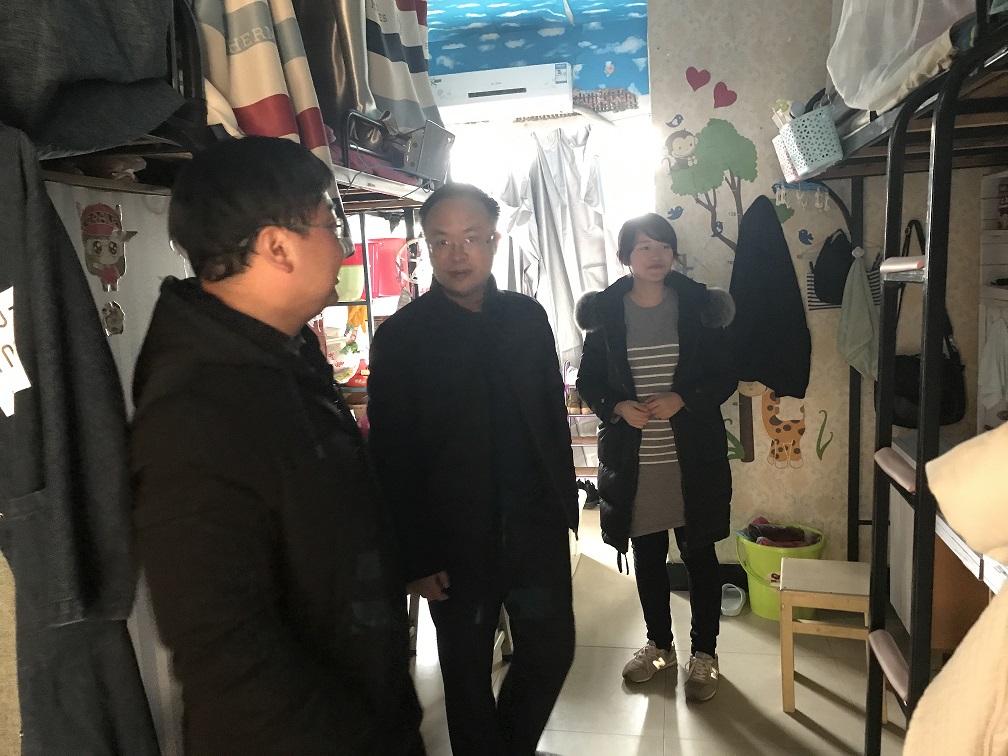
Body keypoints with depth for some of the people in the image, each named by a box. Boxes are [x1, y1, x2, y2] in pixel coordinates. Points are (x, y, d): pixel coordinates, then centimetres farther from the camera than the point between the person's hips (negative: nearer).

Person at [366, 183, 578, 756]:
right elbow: (393, 457, -9)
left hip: (536, 529, 4)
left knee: (552, 650, 15)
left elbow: (554, 415, 8)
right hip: (458, 543, -3)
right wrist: (416, 558, -10)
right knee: (468, 672, 14)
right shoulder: (401, 337, -9)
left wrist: (565, 504, 7)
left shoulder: (528, 317, 2)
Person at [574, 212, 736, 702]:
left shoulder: (697, 306, -3)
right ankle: (659, 644, 36)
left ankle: (704, 652, 29)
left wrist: (682, 400, -17)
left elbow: (726, 376, -1)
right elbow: (588, 382, 4)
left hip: (692, 457, -1)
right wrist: (618, 407, -14)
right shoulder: (606, 312, -1)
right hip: (632, 459, 1)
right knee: (647, 554, 15)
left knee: (699, 554, 10)